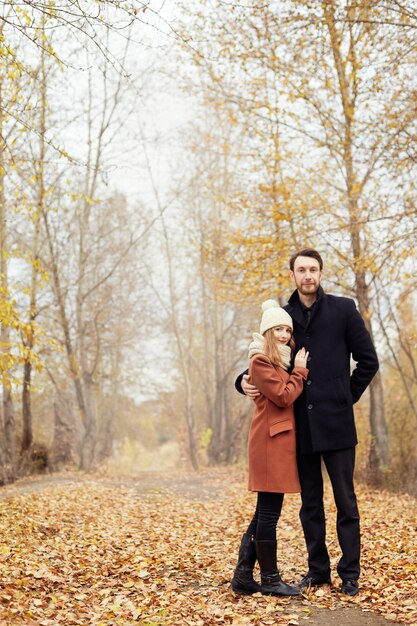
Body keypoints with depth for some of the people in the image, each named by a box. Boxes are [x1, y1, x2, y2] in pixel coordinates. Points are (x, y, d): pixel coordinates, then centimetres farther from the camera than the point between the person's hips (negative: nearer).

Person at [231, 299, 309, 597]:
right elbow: (284, 397, -15)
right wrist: (299, 371, -4)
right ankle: (270, 579, 5)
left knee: (265, 513, 11)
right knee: (269, 514, -3)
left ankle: (243, 576, 16)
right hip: (270, 441, -10)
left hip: (280, 441, 10)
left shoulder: (281, 362, 21)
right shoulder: (260, 361, -9)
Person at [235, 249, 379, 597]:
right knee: (310, 503, 12)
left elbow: (368, 360, 3)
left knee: (346, 501, 4)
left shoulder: (343, 309, 1)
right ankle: (318, 569, 23)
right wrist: (246, 382, -8)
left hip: (335, 424, -3)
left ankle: (350, 573, 14)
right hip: (301, 426, 3)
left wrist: (348, 397, 0)